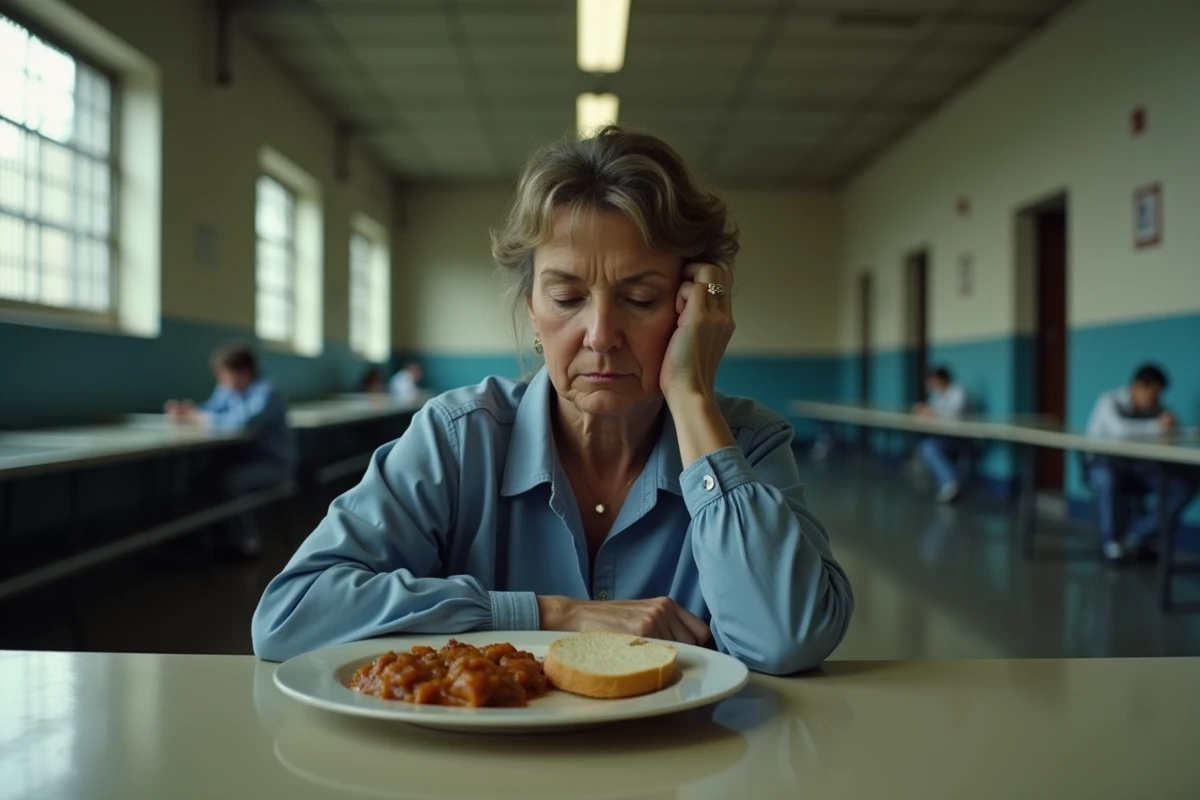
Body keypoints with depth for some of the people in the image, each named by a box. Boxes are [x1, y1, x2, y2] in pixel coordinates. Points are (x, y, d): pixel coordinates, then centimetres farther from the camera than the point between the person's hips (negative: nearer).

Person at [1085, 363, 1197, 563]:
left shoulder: (1156, 408, 4)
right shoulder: (1110, 402, -14)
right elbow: (1119, 428, -35)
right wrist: (1156, 426, -40)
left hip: (1139, 468, 6)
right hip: (1104, 464, -6)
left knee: (1186, 483, -17)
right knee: (1106, 478, -41)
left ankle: (1135, 537, -18)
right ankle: (1110, 542, -22)